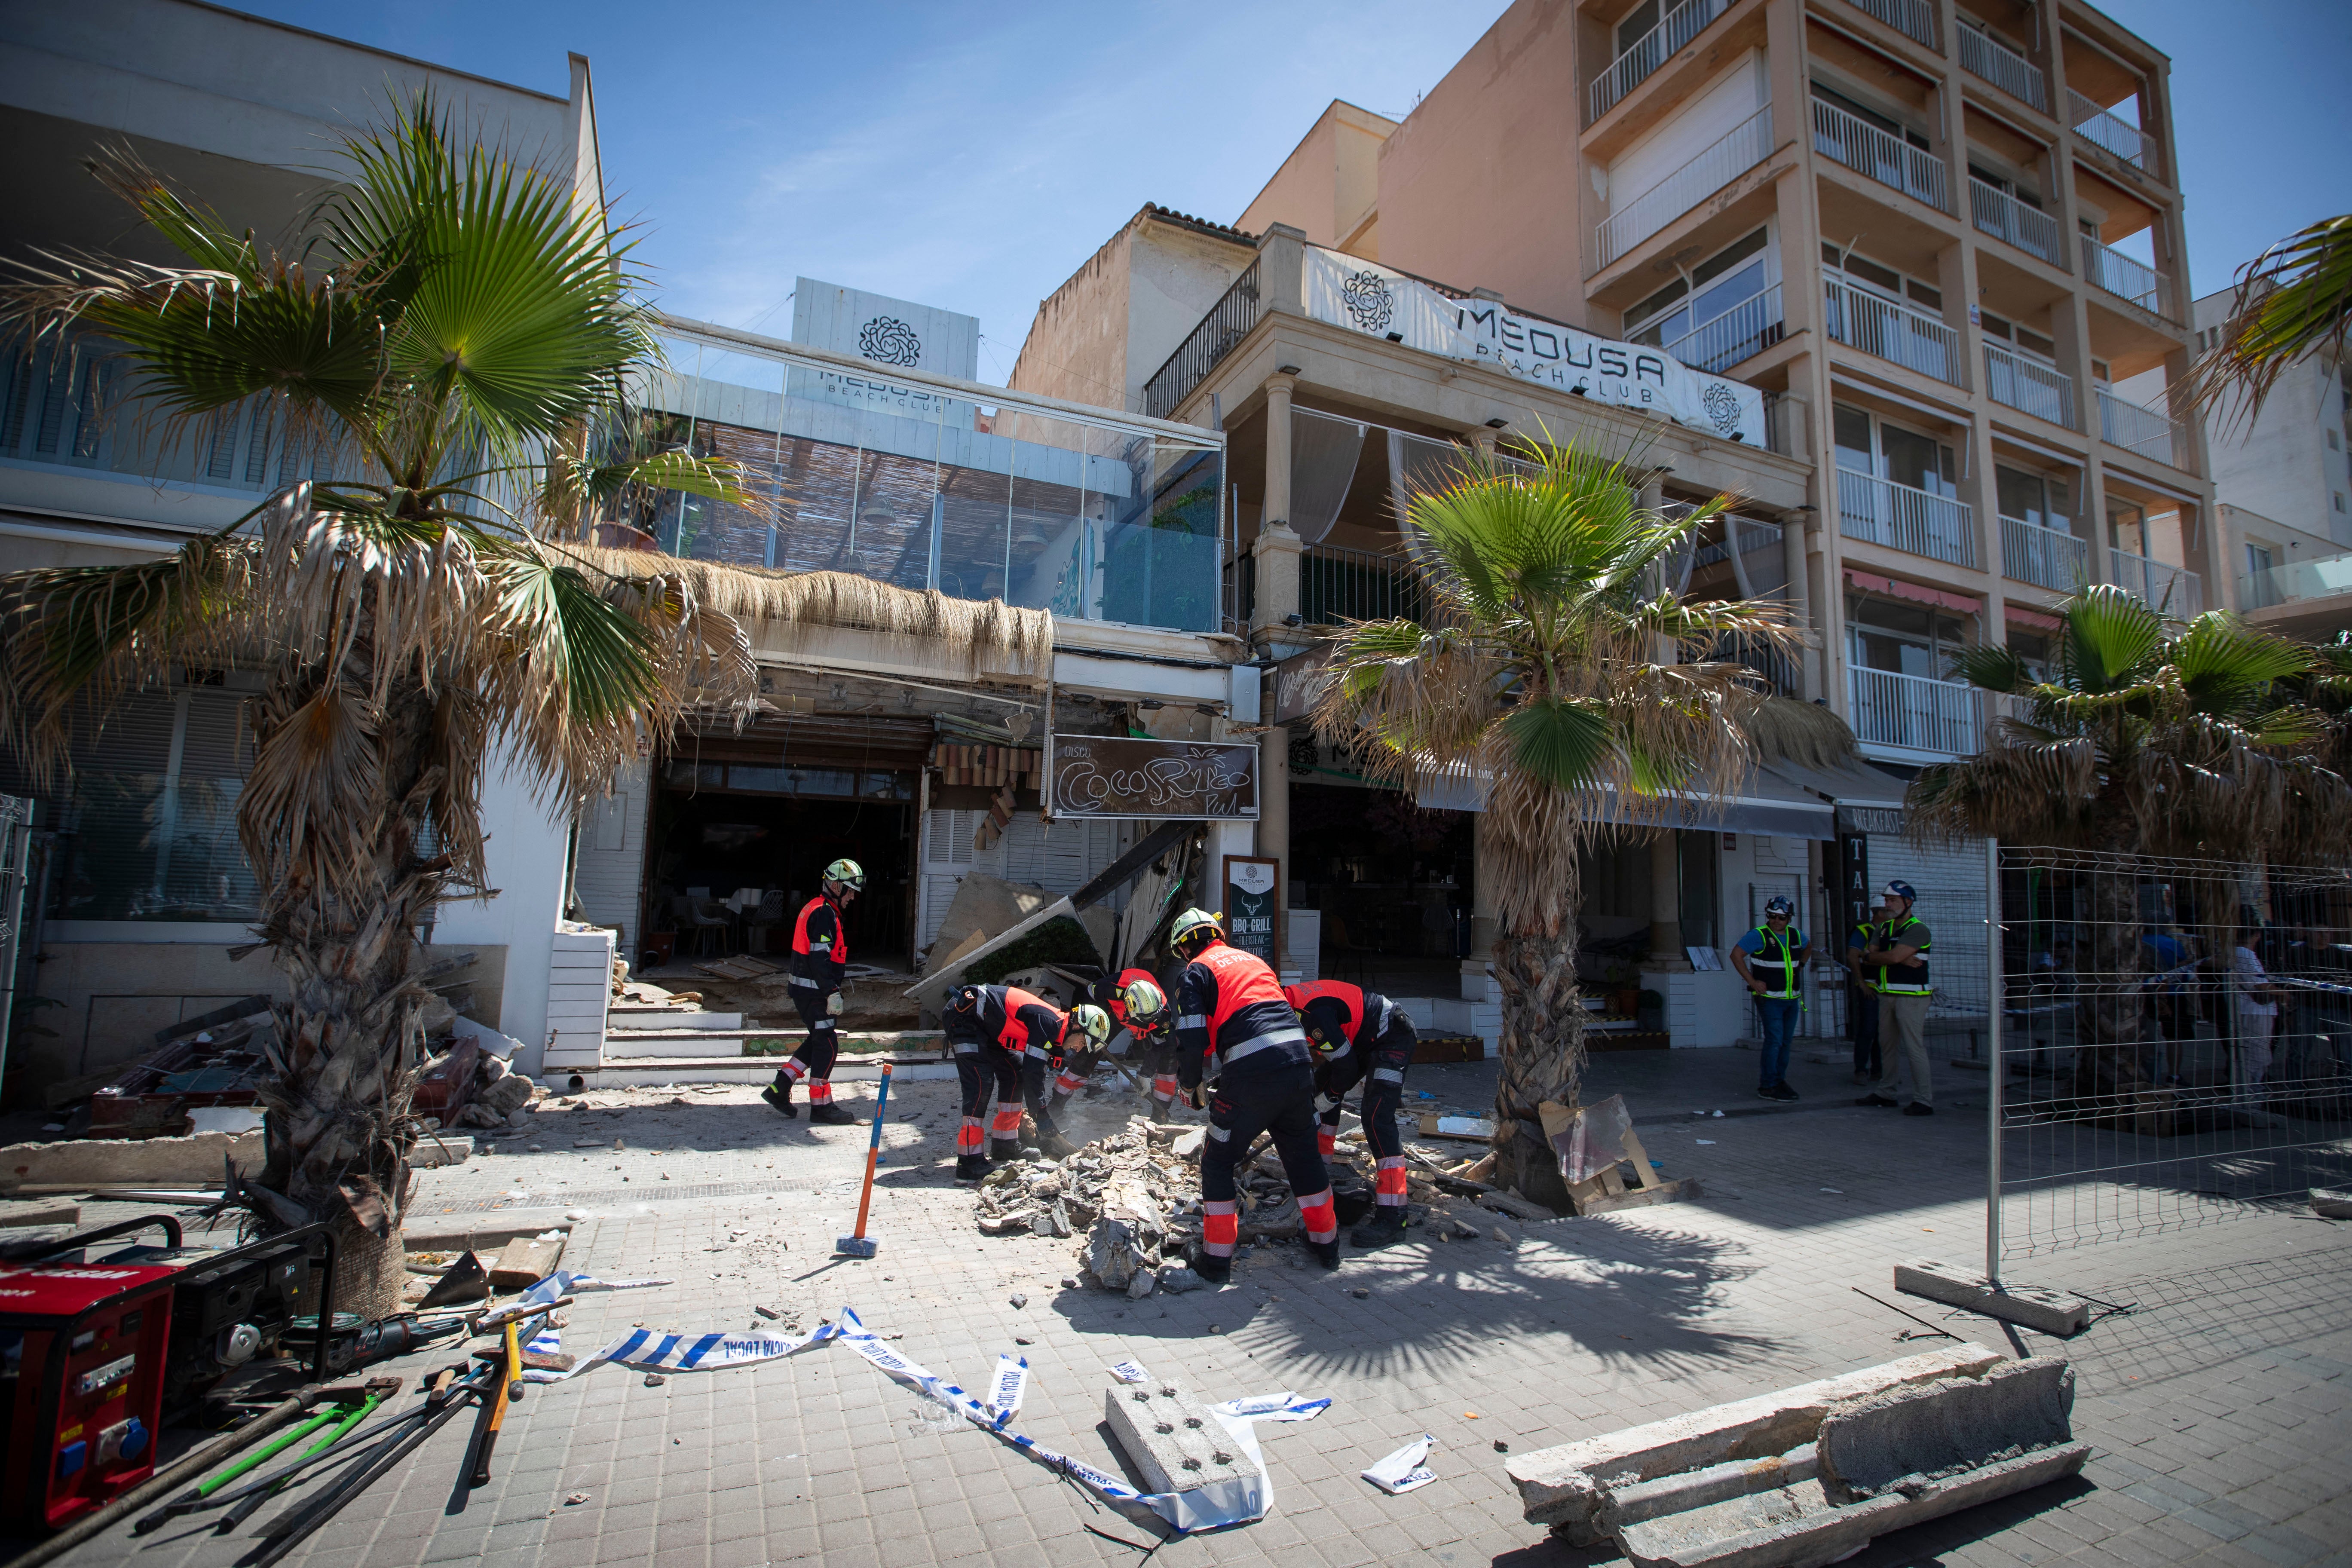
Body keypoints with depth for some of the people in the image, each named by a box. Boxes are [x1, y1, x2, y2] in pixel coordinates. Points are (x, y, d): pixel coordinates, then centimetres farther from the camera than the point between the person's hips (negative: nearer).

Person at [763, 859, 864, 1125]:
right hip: (814, 991, -10)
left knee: (819, 1041, 17)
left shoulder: (815, 908, 17)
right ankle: (821, 1106, 3)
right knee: (827, 1045, -4)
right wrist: (833, 993, -25)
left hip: (804, 989, 10)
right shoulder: (824, 913, -16)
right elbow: (819, 958, -24)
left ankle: (779, 1088, 18)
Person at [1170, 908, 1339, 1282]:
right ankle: (1326, 1244, 35)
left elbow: (1192, 1041, -4)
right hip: (1300, 1059, 6)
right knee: (1303, 1153, 24)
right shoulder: (1254, 960, 25)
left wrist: (1190, 1087, 12)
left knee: (1217, 1163, 11)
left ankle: (1216, 1260, 15)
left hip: (1252, 1075, -6)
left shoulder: (1196, 973, 5)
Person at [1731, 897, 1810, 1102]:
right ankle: (1767, 1087, -8)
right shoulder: (1759, 936, -11)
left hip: (1792, 998, 7)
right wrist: (1752, 981, -16)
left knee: (1786, 1041, 11)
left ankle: (1779, 1081, 21)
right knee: (1774, 1040, -11)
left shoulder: (1796, 935, 9)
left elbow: (1808, 947, 31)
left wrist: (1800, 966, 17)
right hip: (1769, 998, -7)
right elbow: (1736, 955, -14)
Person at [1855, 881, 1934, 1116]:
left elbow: (1894, 957, -20)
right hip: (1887, 995, 8)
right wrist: (1903, 961, -10)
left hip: (1910, 996, -8)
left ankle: (1924, 1101, -3)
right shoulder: (1883, 928, 15)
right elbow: (1868, 959, 3)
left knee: (1914, 1047, -8)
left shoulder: (1918, 930, -10)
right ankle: (1885, 1093, 23)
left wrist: (1871, 956, -1)